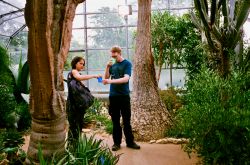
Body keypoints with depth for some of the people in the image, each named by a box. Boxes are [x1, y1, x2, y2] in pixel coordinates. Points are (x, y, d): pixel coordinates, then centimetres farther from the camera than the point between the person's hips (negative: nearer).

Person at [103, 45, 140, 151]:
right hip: (113, 96, 4)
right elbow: (106, 77, 11)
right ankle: (117, 142, 14)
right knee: (115, 120, 7)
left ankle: (130, 142, 15)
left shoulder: (127, 64, -4)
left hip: (124, 96, -4)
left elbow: (126, 79, -17)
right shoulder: (113, 65, 11)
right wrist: (107, 67, -4)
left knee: (126, 120, 4)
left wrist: (111, 81, -27)